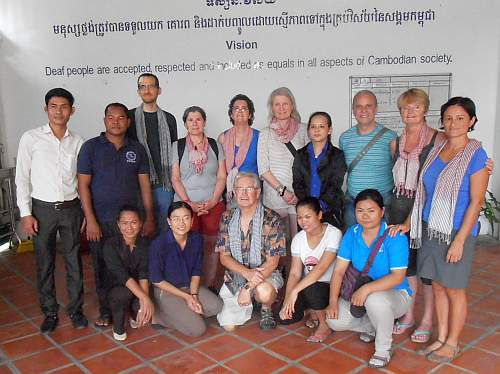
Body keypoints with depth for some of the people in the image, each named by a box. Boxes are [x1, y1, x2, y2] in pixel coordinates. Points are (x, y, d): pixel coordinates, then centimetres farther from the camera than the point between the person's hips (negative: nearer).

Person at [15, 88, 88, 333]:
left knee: (74, 261, 8)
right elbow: (22, 178, -2)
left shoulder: (78, 142, 2)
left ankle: (75, 309, 24)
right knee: (44, 263, 8)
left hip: (71, 209, 1)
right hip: (42, 209, -1)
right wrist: (25, 213, -6)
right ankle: (50, 312, 24)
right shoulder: (30, 138, -3)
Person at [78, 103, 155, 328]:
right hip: (100, 221, -1)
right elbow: (83, 184, -4)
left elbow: (144, 184, 8)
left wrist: (149, 217, 4)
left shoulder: (137, 149, 7)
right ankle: (106, 310, 23)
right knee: (103, 267, 7)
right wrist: (90, 220, -10)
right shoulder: (91, 147, -1)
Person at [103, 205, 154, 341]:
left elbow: (144, 275, -18)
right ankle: (118, 327, -7)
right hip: (115, 290, -2)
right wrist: (145, 298, -39)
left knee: (146, 309, -29)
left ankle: (135, 317, 10)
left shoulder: (145, 244, -8)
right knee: (125, 292, -36)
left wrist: (144, 302, -36)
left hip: (137, 290, 3)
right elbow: (122, 275, -27)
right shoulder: (110, 245, -17)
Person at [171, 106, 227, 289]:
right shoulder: (178, 146, 6)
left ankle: (209, 285, 14)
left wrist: (213, 201, -7)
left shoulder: (215, 145, 9)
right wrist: (189, 203, -9)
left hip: (214, 205, 1)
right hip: (185, 204, -1)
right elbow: (175, 179, 1)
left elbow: (222, 177, 5)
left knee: (211, 246, 2)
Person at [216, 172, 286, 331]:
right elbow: (224, 257, -3)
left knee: (264, 292, -37)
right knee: (228, 326, -6)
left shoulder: (272, 220, -12)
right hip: (234, 276, 4)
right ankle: (248, 304, 27)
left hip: (266, 275, -3)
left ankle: (266, 310, 1)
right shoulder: (227, 218, -1)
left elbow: (272, 262, -14)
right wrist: (246, 272, -22)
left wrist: (249, 287, -24)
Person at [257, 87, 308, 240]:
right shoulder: (265, 133, 6)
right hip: (274, 195, 0)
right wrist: (282, 190, -9)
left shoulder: (303, 130, 7)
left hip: (300, 195, 1)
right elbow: (263, 169, 0)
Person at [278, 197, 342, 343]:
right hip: (307, 285, 5)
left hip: (329, 286, -4)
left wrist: (295, 291, -33)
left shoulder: (334, 234, -19)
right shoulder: (298, 238, -2)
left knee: (310, 289, -36)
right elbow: (294, 273, -7)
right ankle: (314, 312, 15)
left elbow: (321, 269, -28)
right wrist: (287, 300, -22)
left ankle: (325, 325, -7)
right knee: (285, 317, -16)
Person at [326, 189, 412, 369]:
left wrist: (367, 288, -35)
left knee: (375, 300, -39)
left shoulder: (395, 237, -19)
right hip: (360, 294, 5)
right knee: (334, 320, -16)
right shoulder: (352, 234, -4)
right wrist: (333, 302, -16)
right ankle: (372, 326, 15)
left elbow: (398, 277, -25)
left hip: (395, 294, -5)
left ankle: (383, 349, -10)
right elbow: (339, 270, -5)